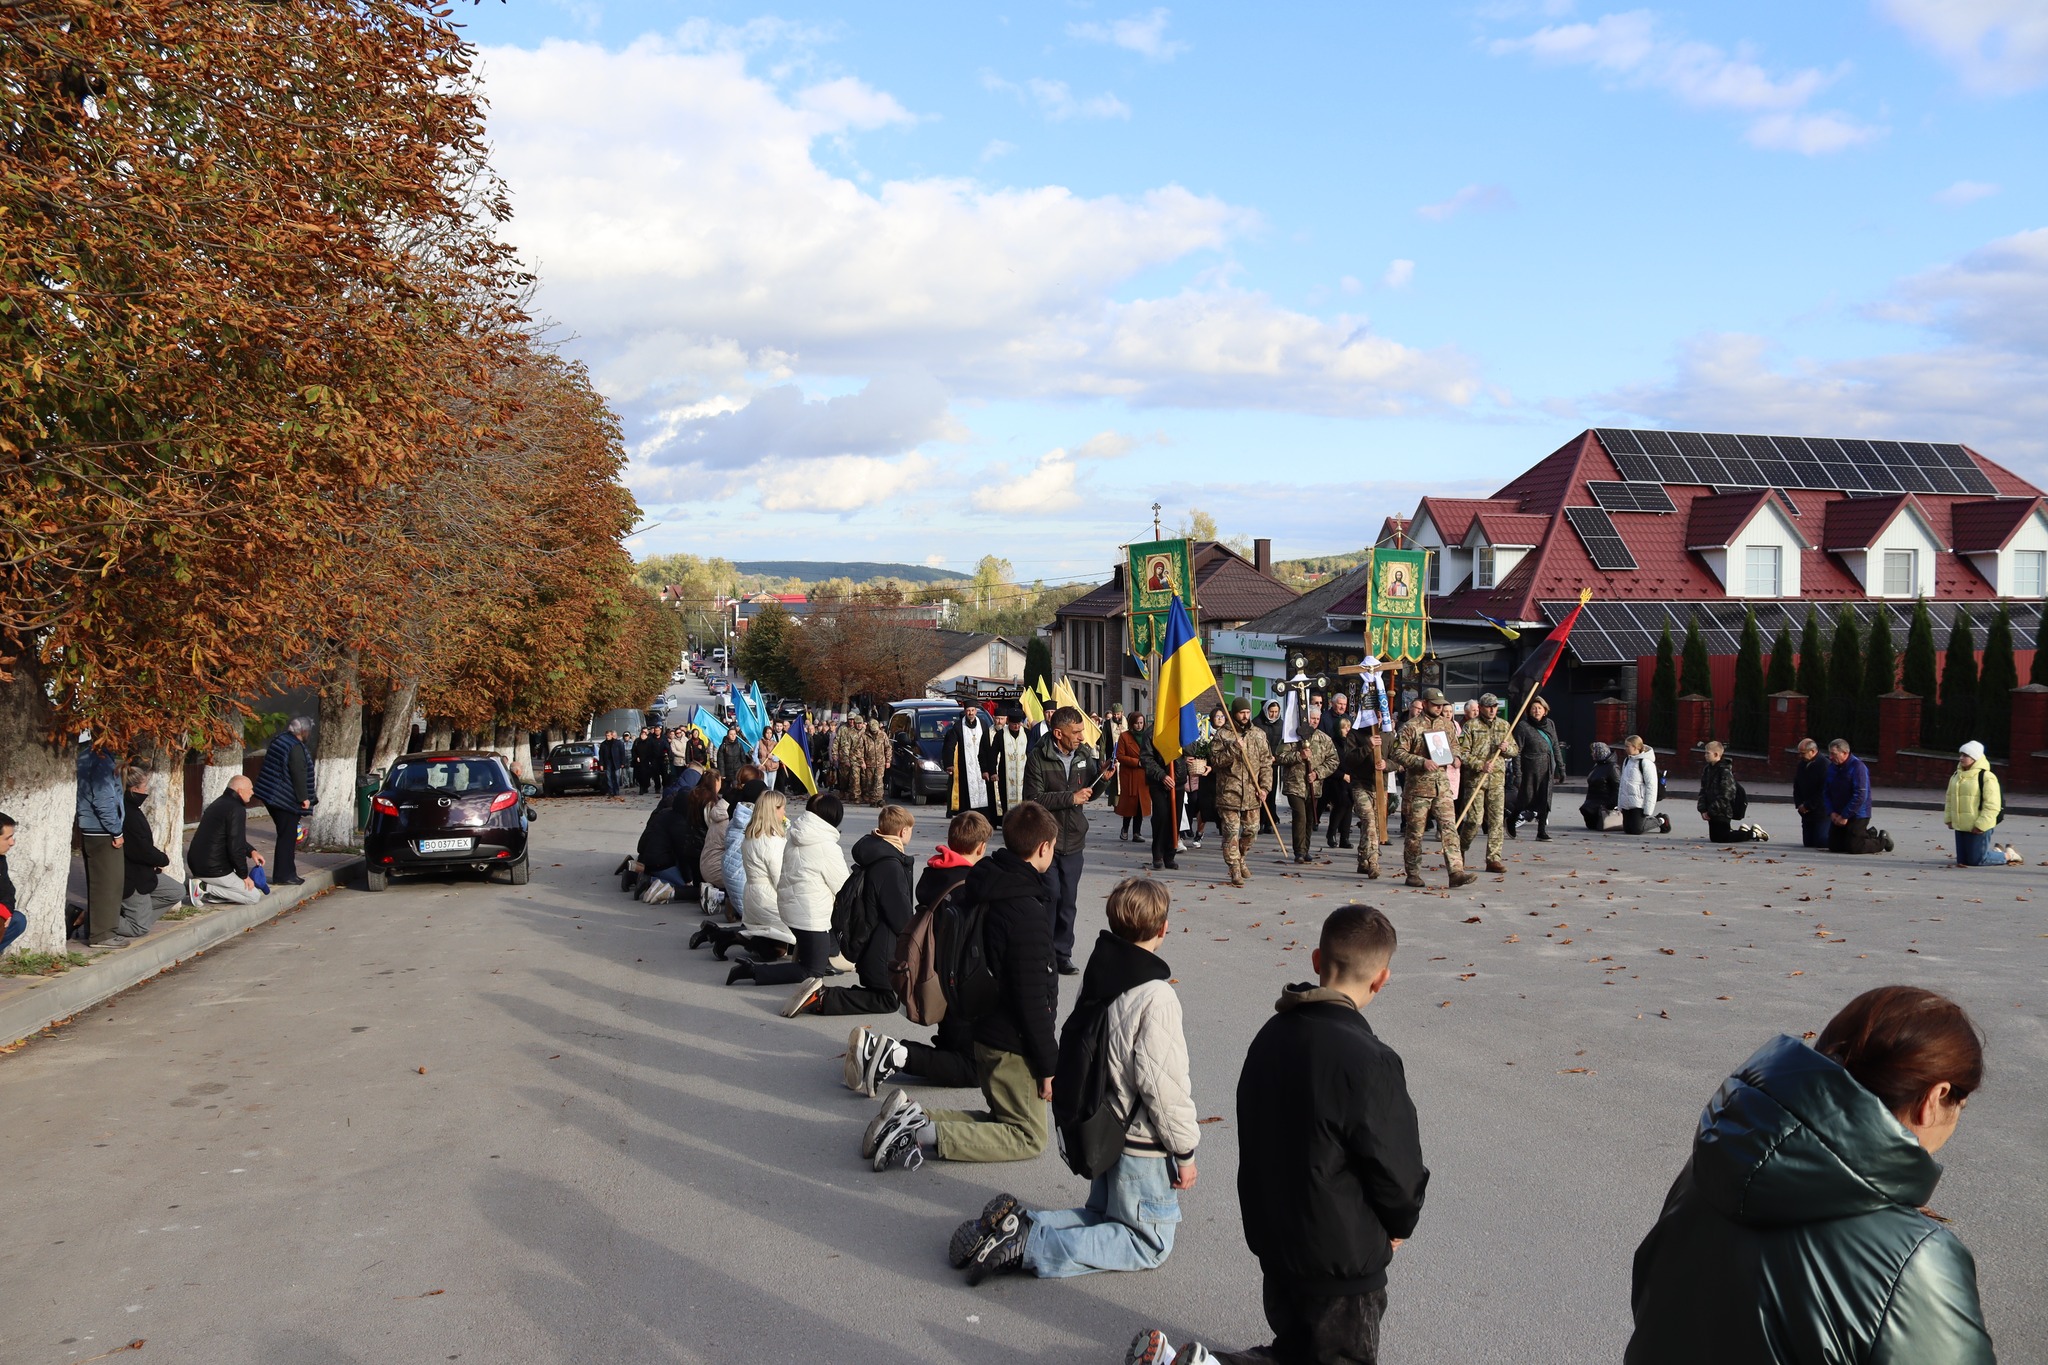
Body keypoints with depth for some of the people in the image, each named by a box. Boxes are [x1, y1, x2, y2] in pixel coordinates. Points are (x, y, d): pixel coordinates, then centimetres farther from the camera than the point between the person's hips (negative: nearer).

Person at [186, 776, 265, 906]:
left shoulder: (219, 802, 14)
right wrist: (244, 875, -8)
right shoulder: (237, 809, -17)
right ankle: (204, 888, -10)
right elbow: (235, 847, -19)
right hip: (214, 870, -10)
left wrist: (251, 851, 14)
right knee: (254, 896, -2)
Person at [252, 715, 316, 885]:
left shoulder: (278, 741, 12)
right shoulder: (296, 748, -17)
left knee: (286, 835, 17)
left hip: (271, 795, 10)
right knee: (287, 836, -3)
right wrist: (304, 797, -16)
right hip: (286, 799, -10)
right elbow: (299, 774, -21)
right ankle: (283, 875, 1)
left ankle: (286, 873, 22)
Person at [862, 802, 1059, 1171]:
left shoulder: (983, 887, 4)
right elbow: (1032, 999, -23)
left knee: (1013, 1119, 21)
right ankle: (923, 1135, -11)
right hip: (1013, 1045, -9)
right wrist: (1048, 1064, -12)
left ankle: (912, 1117, 6)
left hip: (986, 1028, 9)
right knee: (1029, 1137, 4)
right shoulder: (1027, 912, -25)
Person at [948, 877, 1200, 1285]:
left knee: (1102, 1216, 26)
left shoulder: (1095, 976, 0)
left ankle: (1013, 1224, 4)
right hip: (1143, 1144, -8)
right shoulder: (1155, 997, -25)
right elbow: (1162, 1084, -24)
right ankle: (1029, 1247, -9)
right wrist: (1184, 1151, -12)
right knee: (1149, 1244, 7)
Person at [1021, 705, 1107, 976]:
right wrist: (1071, 797, -18)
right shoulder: (1038, 758, -10)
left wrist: (1102, 779, -4)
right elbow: (1033, 799, -17)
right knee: (1050, 897, -5)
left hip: (1074, 841, 5)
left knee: (1068, 901, 8)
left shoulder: (1084, 754, 5)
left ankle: (1063, 954, 18)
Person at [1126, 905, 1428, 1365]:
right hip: (1341, 1261, -8)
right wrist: (1399, 1224, 6)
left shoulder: (1272, 1035, 1)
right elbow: (1399, 1171, -16)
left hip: (1273, 1239, 8)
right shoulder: (1368, 1063, -25)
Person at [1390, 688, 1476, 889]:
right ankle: (1413, 874, 14)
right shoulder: (1411, 727, -5)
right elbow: (1398, 753, -10)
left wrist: (1455, 757, 3)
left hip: (1442, 786, 4)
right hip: (1417, 787, -4)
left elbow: (1454, 746, 26)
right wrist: (1422, 762, -21)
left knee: (1449, 828, -6)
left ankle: (1456, 872, -11)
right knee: (1414, 832, 4)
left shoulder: (1448, 725, 12)